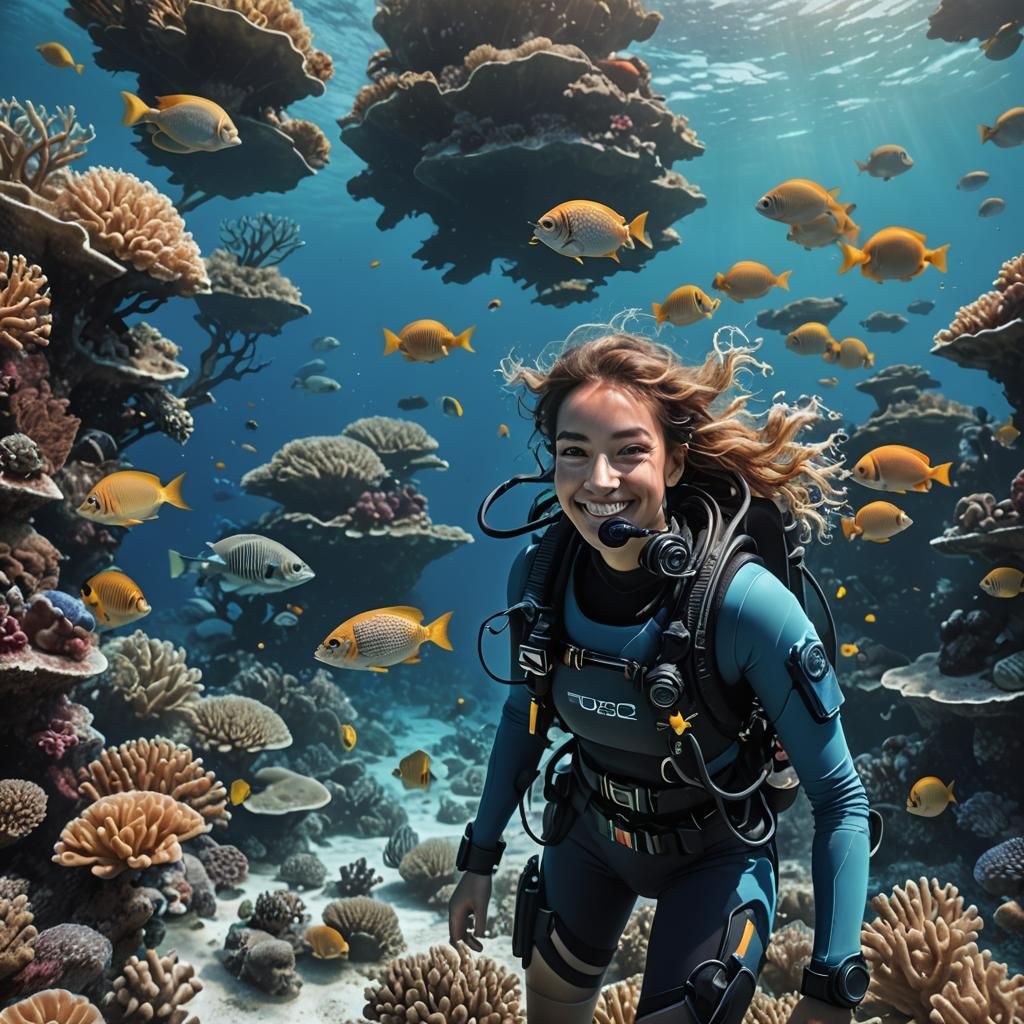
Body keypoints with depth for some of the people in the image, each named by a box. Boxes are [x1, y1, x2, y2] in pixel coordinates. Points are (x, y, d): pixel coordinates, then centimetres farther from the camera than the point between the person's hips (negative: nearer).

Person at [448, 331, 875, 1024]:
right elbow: (525, 714, 0)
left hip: (716, 854, -4)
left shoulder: (745, 602, -32)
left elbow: (840, 798, -21)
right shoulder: (538, 572, -19)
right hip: (590, 826, 4)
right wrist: (480, 861, 5)